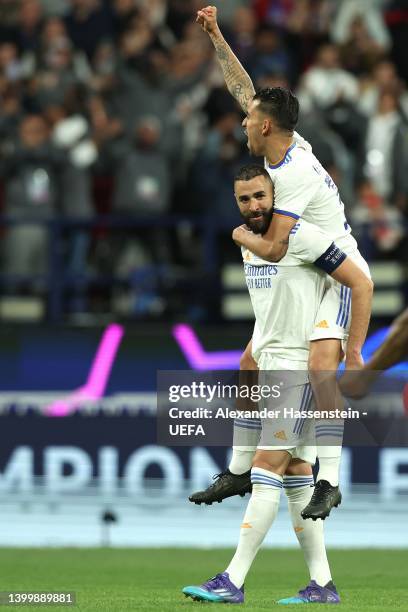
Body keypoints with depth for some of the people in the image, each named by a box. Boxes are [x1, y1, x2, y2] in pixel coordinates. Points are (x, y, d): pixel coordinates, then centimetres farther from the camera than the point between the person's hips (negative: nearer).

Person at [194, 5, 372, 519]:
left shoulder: (295, 175, -26)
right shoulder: (287, 143, 0)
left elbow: (273, 249, -27)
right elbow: (244, 88, 13)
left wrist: (241, 234, -6)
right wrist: (215, 36, 13)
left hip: (340, 276, -10)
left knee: (322, 367, -27)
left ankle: (328, 481, -29)